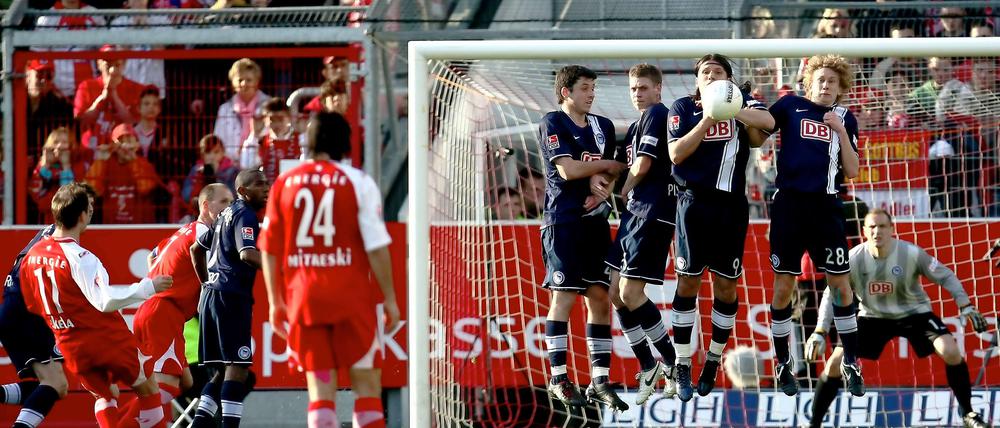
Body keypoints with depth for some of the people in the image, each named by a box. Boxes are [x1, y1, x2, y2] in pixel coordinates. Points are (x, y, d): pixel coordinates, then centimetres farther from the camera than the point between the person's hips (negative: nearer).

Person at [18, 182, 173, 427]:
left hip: (72, 346, 6)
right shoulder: (79, 258, -23)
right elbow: (105, 301, -30)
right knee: (148, 389, 10)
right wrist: (147, 287, -24)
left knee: (105, 395, 23)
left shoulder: (33, 255, 0)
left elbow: (32, 305, 11)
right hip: (106, 338, -6)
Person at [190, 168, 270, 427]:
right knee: (238, 366, -12)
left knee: (224, 369, 12)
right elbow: (246, 253, -23)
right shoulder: (245, 215, -7)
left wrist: (206, 284, 36)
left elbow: (196, 249, 30)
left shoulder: (227, 214, 21)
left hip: (212, 294, 9)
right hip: (232, 296, -9)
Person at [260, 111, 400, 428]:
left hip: (303, 298, 3)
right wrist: (390, 298, 0)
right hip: (352, 297, -3)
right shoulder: (358, 182, -4)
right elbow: (376, 246, -8)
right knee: (367, 384, 2)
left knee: (320, 388, 5)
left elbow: (269, 248, 7)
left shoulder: (284, 183, 5)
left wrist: (275, 302, 15)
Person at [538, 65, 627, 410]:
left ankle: (599, 381, 3)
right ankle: (559, 379, -3)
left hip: (595, 220, 6)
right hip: (563, 221, -6)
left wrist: (600, 181, -10)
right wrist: (605, 167, -1)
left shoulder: (603, 126, 16)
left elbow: (610, 172, 13)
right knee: (564, 296, -8)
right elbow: (567, 169, -14)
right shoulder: (553, 123, -4)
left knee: (600, 297, 1)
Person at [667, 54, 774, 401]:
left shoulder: (741, 101, 6)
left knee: (726, 285, 6)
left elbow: (767, 121, -14)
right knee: (688, 281, -2)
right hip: (695, 202, -1)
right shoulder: (683, 108, 4)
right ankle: (682, 366, 4)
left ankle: (714, 361, 22)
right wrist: (707, 120, -17)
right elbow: (676, 153, -8)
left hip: (732, 206, 1)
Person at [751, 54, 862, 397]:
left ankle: (851, 364, 10)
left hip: (826, 207, 1)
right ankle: (782, 364, 14)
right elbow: (757, 137, -2)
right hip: (790, 203, -1)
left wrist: (840, 131, -8)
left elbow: (852, 170, 2)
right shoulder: (791, 106, 4)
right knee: (783, 285, 1)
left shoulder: (844, 118, 9)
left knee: (840, 284, -1)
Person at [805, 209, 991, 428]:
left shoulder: (912, 254, -23)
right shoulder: (854, 259, -19)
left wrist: (966, 307, -16)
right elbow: (831, 295, -8)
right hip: (873, 317, 1)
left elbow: (946, 277, -9)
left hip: (914, 313, -1)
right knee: (836, 362, -12)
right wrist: (819, 333, -14)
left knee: (951, 352, -22)